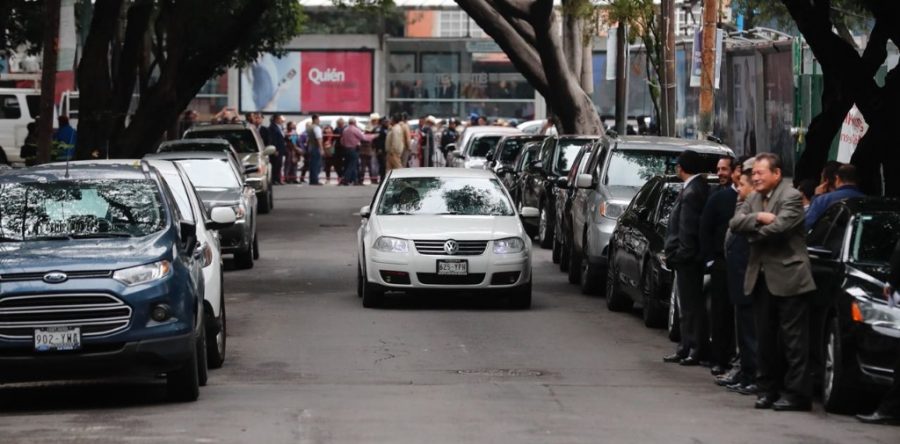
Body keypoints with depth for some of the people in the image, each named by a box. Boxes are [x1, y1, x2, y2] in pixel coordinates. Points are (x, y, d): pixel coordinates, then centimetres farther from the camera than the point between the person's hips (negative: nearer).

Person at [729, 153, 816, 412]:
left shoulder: (791, 197, -9)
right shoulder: (754, 199, 15)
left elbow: (779, 227, -21)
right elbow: (735, 222, 1)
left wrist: (753, 233, -4)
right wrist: (758, 218, -16)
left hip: (788, 277, -8)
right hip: (762, 278, 8)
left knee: (793, 339, -4)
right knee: (765, 338, 11)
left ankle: (796, 393, -3)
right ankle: (768, 389, 18)